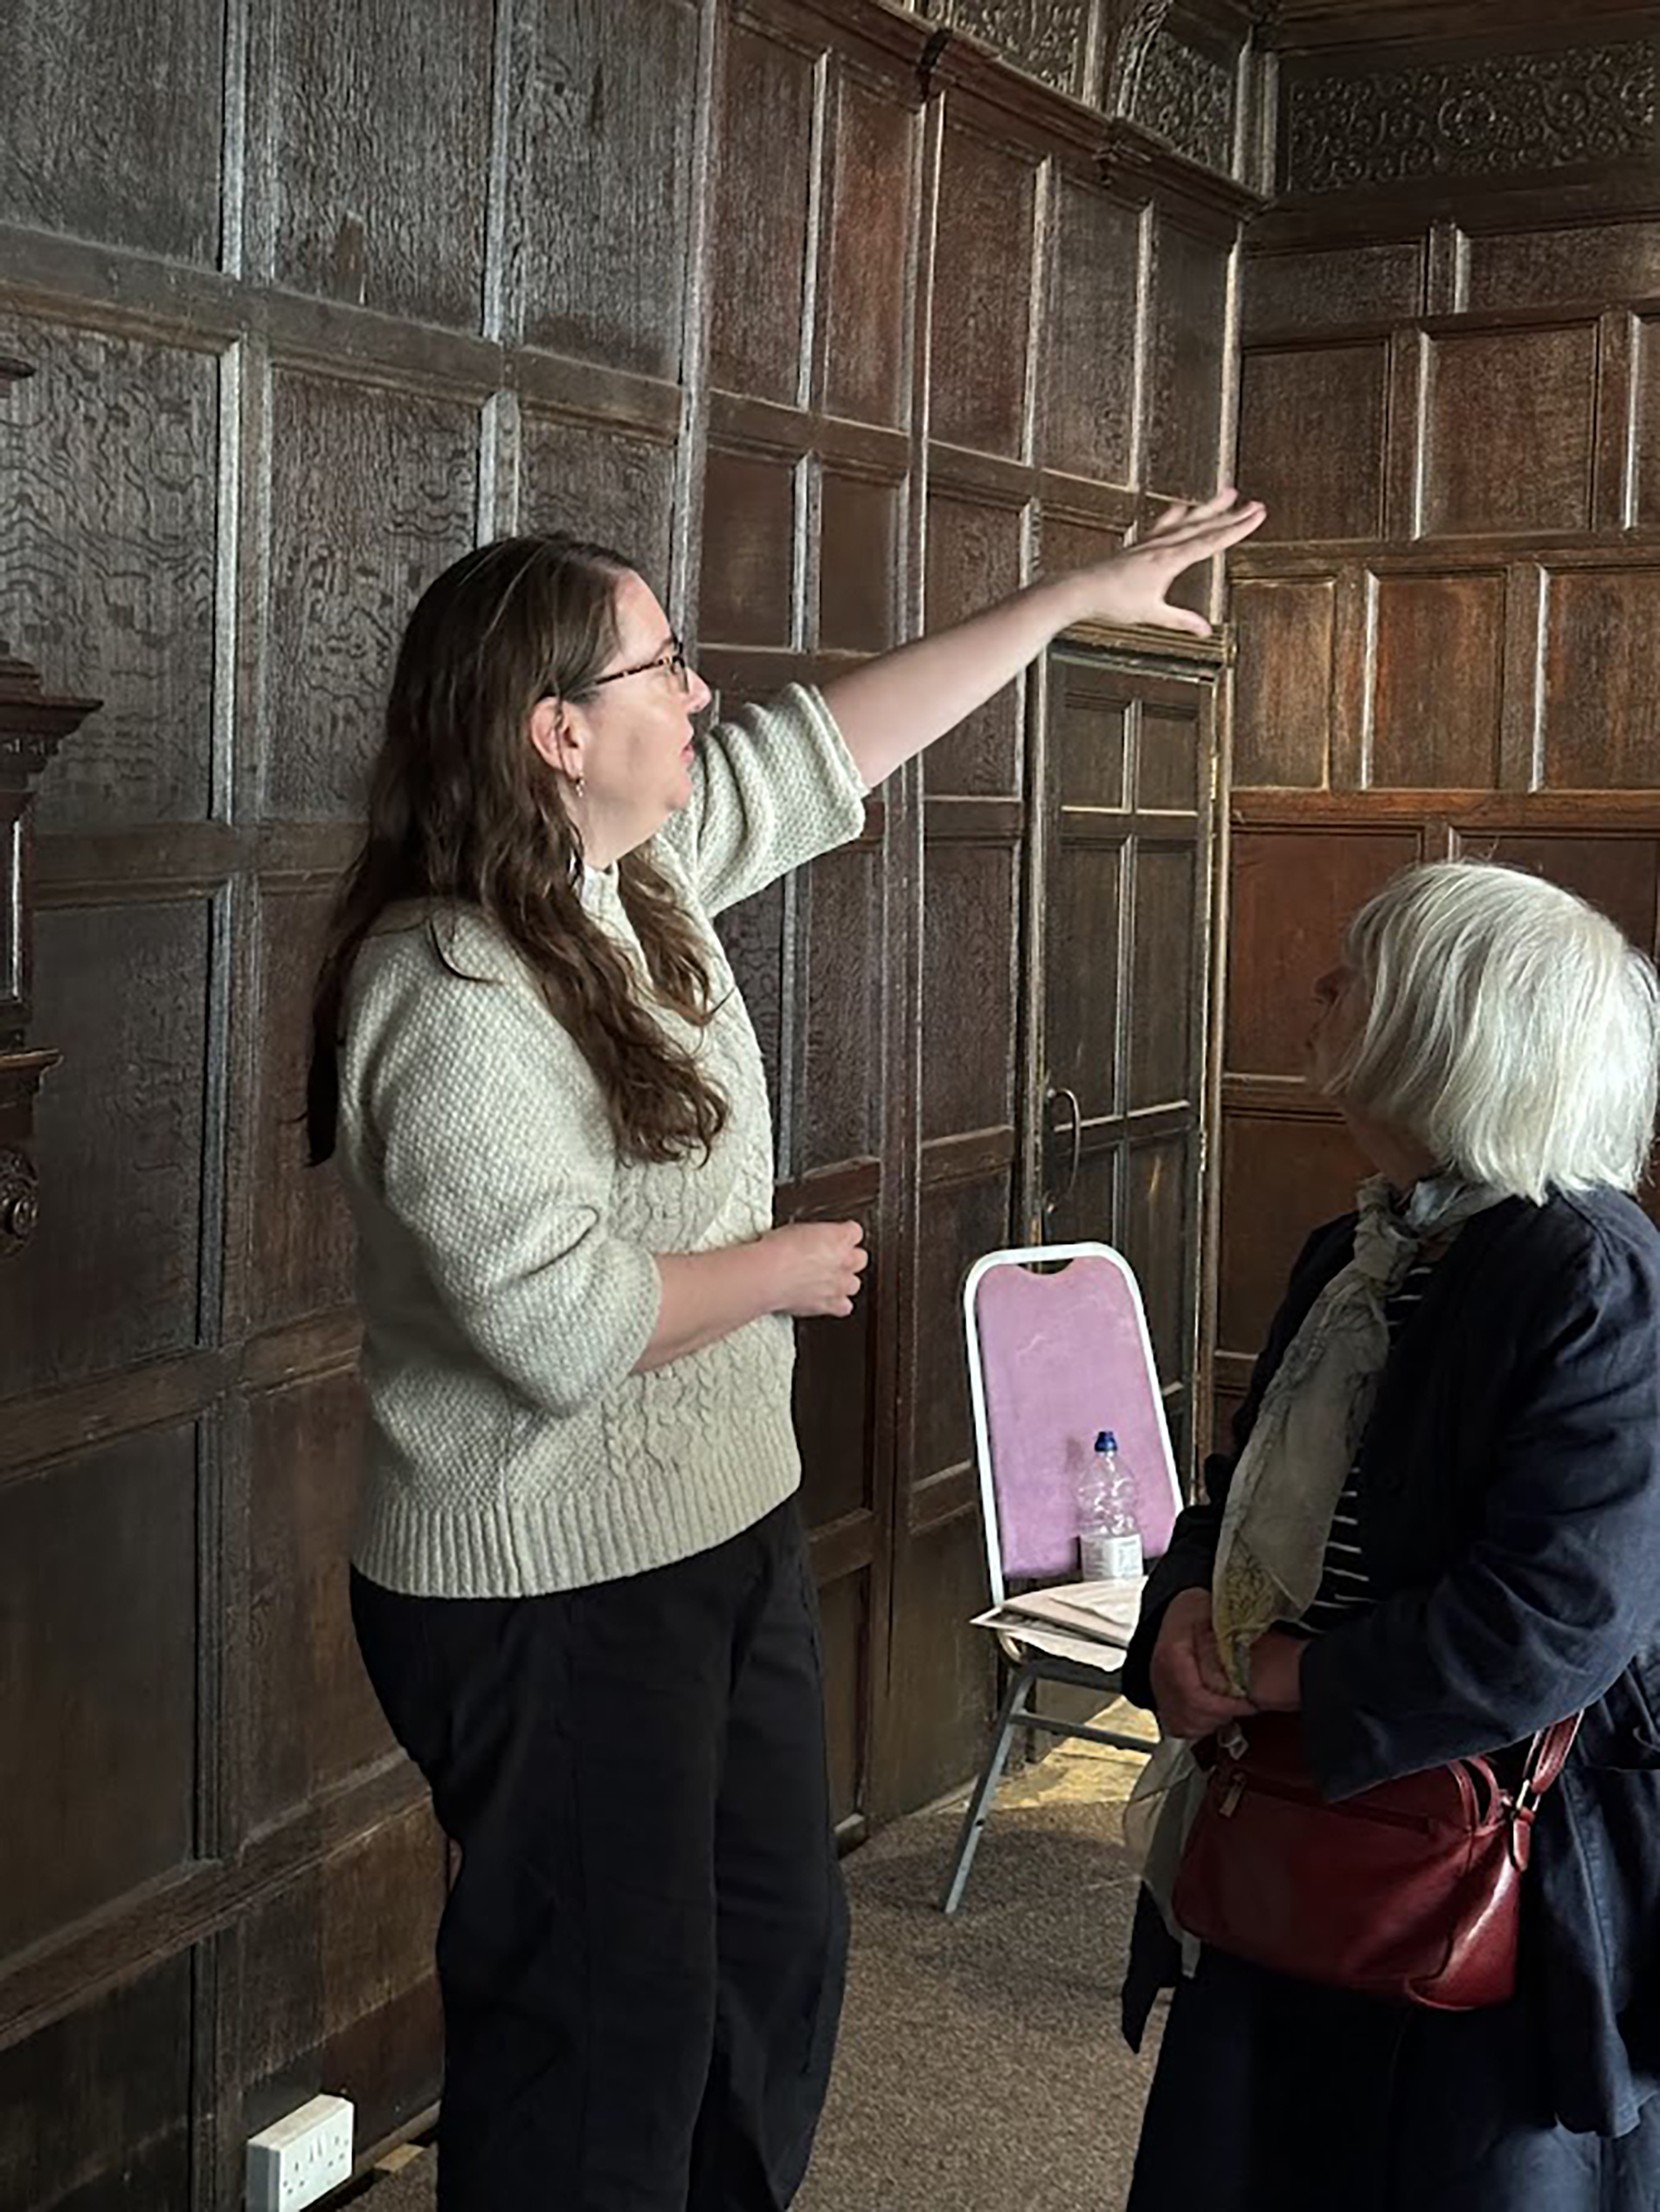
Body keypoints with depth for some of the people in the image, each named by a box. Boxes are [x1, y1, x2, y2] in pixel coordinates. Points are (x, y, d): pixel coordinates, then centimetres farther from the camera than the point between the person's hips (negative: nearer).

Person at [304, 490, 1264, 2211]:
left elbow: (835, 742, 14)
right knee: (609, 2028, 5)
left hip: (726, 1531, 9)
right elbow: (562, 1322, -29)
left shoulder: (644, 861, 2)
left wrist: (1079, 596, 18)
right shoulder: (452, 999, -25)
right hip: (557, 1594, -9)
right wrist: (782, 1270, -13)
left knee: (780, 1953, 22)